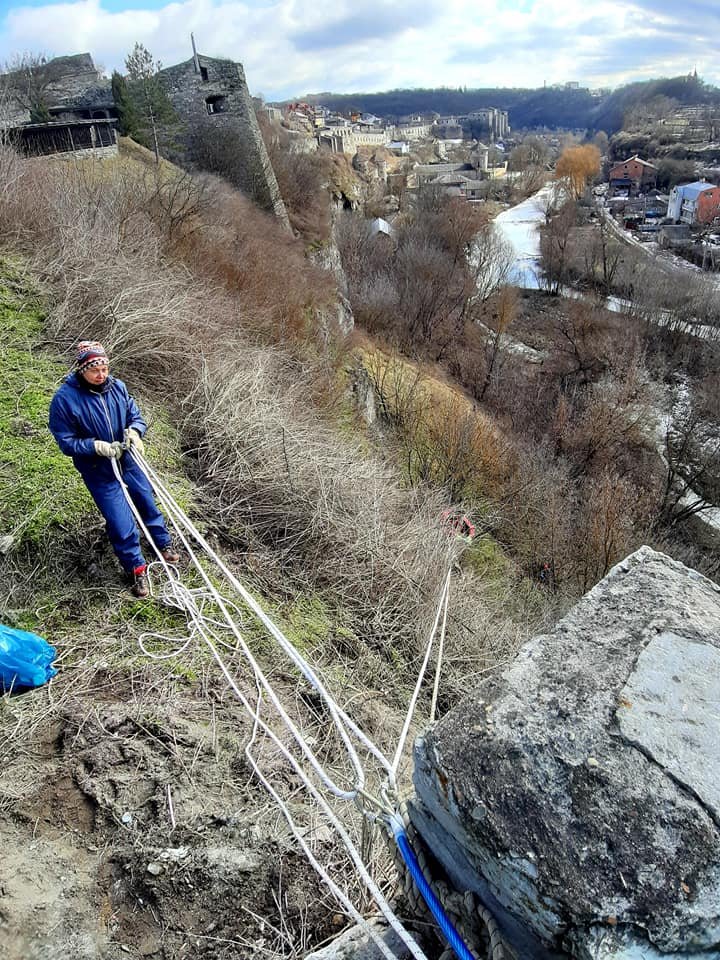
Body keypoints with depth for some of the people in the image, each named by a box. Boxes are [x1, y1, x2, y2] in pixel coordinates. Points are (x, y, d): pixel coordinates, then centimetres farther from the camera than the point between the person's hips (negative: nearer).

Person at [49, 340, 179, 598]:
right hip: (99, 472, -4)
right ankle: (137, 569, 21)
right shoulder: (64, 399, -19)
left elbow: (136, 416, 3)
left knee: (148, 505, 21)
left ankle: (164, 545, 46)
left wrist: (134, 430, -20)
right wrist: (99, 447, -27)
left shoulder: (117, 387, -8)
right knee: (121, 523, 0)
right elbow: (66, 442, -14)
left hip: (129, 461, 4)